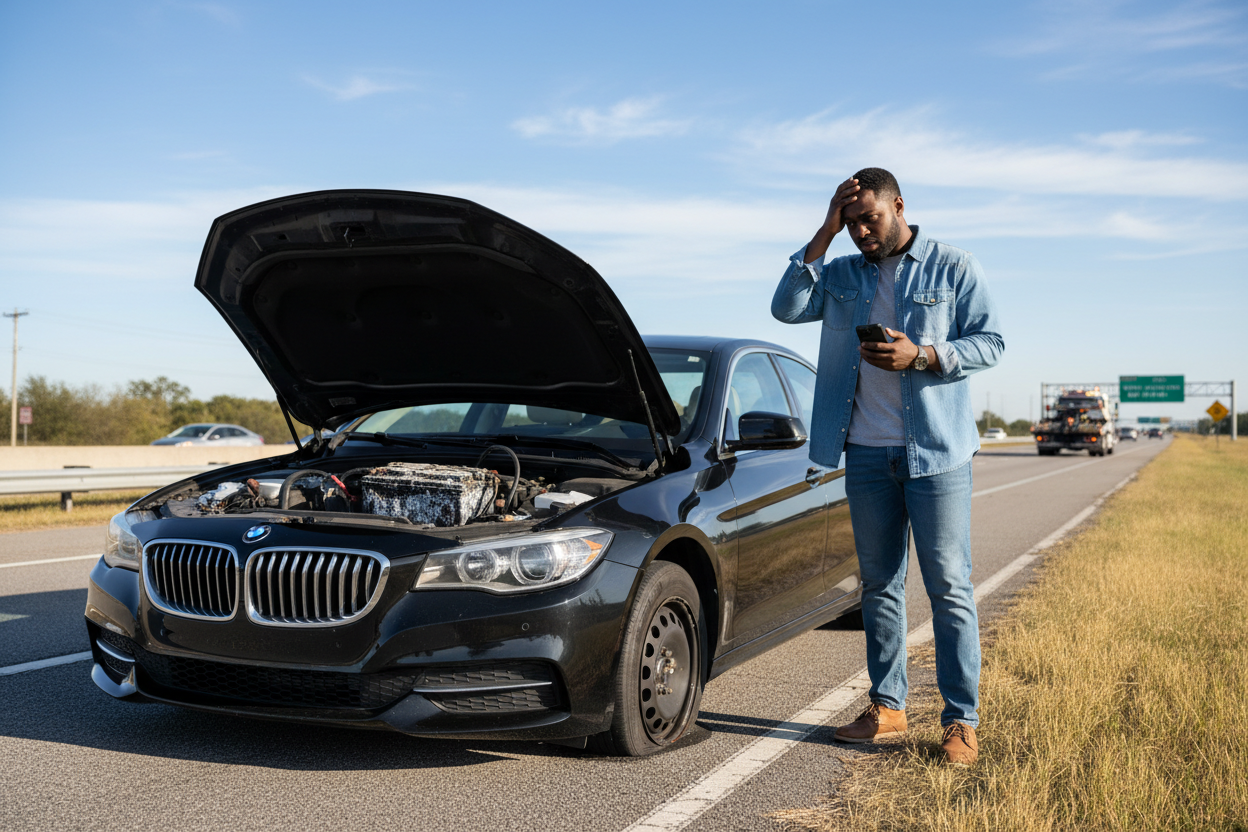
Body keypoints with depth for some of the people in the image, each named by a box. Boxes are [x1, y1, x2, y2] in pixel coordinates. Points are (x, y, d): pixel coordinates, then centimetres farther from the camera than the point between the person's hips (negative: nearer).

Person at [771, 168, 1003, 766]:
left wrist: (922, 356, -16)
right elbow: (786, 308, -3)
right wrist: (823, 235, -5)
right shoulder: (841, 275, 12)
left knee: (949, 586, -2)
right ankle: (888, 706, 22)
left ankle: (960, 720, 5)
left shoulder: (954, 268, 3)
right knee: (879, 583, 10)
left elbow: (990, 343, -1)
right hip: (867, 452, 4)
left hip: (935, 449, -4)